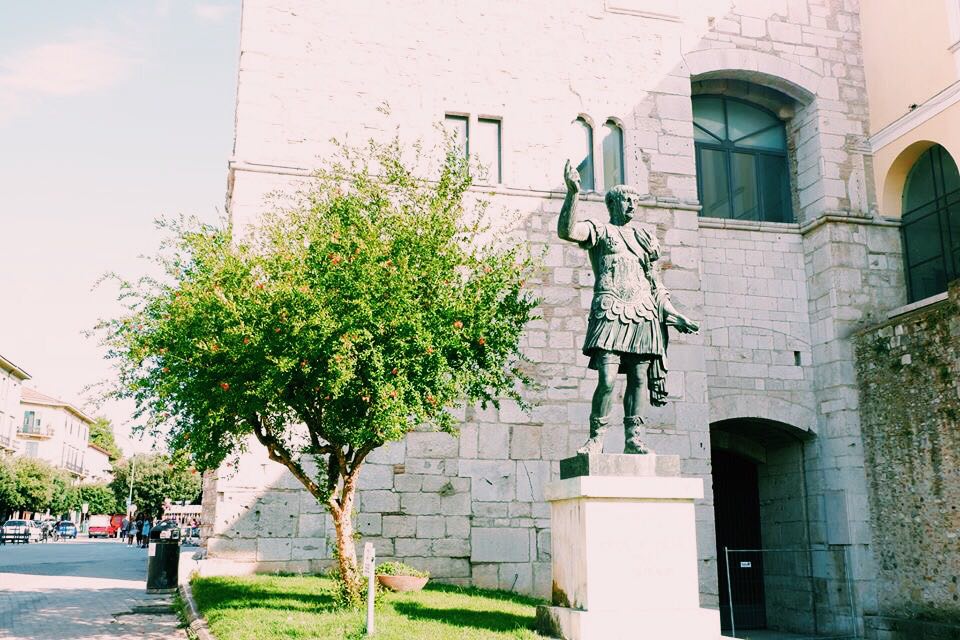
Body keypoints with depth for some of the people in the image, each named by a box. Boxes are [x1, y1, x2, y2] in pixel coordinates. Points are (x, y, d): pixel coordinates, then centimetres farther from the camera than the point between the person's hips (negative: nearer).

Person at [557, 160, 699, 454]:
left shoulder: (643, 238, 25)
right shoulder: (599, 231, 9)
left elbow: (654, 283, 25)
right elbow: (566, 231, -12)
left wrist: (674, 315, 18)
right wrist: (573, 192, -22)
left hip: (643, 316, 5)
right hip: (610, 314, -5)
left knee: (639, 378, 0)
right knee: (607, 379, -14)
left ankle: (634, 440, 6)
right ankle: (596, 438, -4)